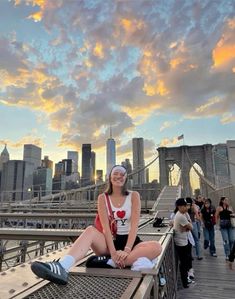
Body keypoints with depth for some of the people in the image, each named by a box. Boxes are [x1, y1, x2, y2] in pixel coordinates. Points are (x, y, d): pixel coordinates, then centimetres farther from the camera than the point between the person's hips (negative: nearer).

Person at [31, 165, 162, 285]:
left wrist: (126, 250, -24)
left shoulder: (134, 196, -2)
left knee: (157, 247, -31)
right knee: (90, 230, -30)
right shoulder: (103, 198, 0)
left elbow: (134, 225, -11)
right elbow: (106, 226, -11)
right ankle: (62, 267, -51)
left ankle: (108, 262, -34)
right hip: (110, 242, 1)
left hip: (130, 241, 0)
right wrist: (113, 252, -24)